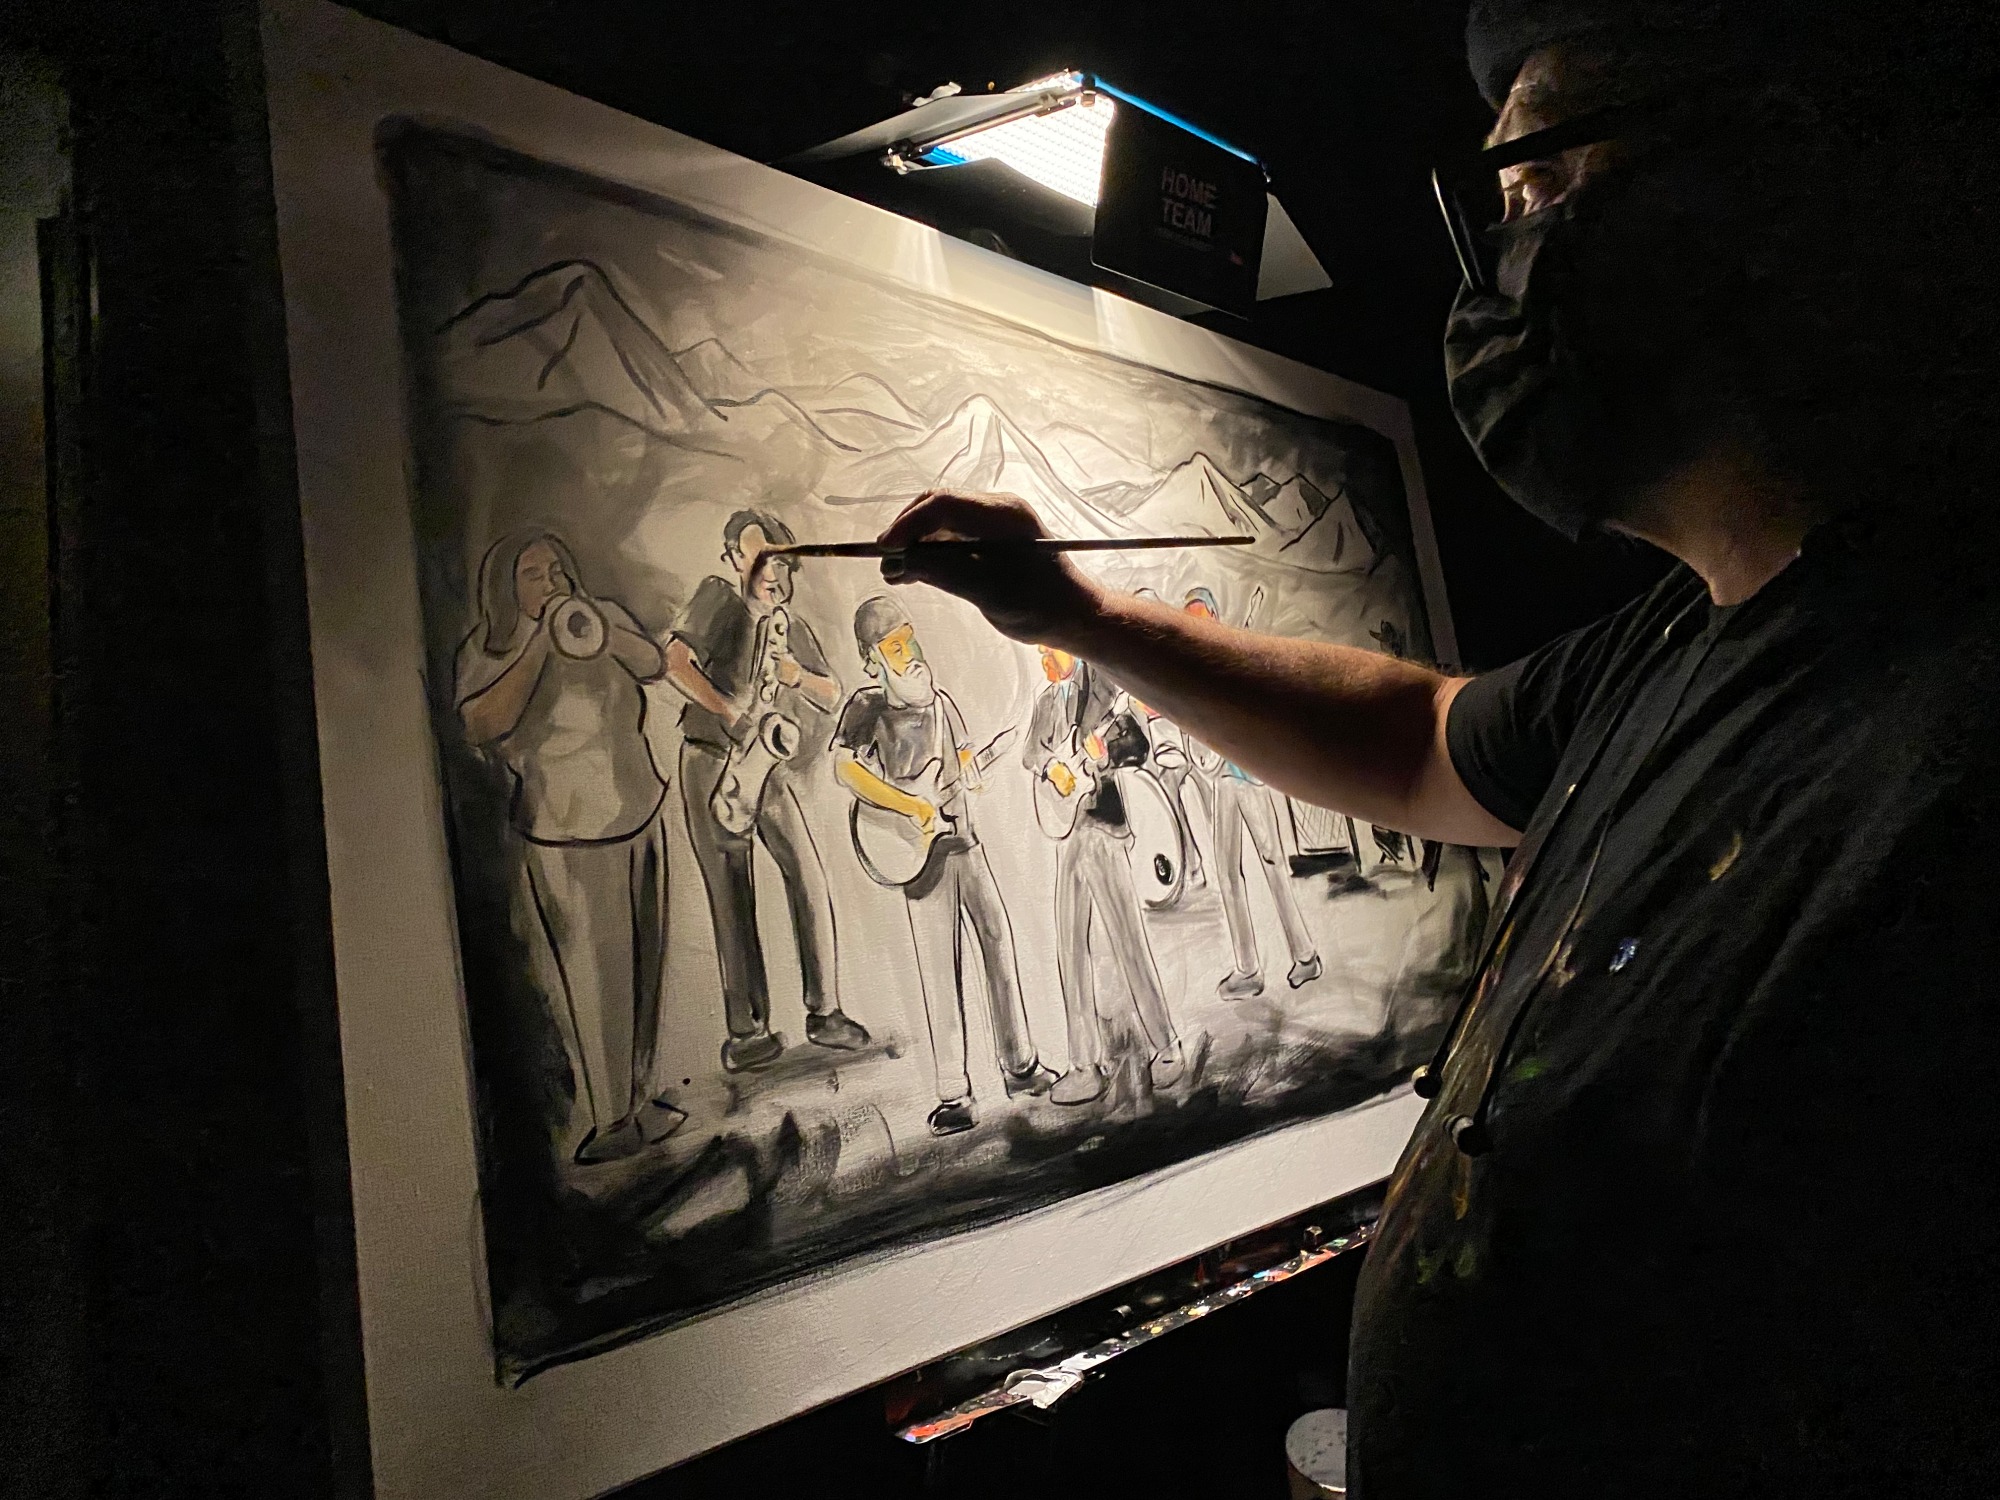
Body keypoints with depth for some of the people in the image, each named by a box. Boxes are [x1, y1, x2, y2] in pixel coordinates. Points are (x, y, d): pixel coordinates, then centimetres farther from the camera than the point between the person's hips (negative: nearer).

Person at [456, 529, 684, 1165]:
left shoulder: (603, 616, 3)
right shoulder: (488, 650, -10)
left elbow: (653, 662, -10)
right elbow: (481, 724, -26)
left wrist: (598, 629, -24)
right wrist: (539, 647, -28)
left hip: (640, 817, 5)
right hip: (567, 840, -5)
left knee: (641, 967, 13)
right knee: (592, 982, 0)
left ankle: (640, 1095, 30)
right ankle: (610, 1118, 16)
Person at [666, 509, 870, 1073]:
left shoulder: (792, 627, 16)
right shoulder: (719, 595, 0)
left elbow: (832, 695, 19)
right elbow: (676, 661, -10)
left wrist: (800, 676, -2)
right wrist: (728, 711, -16)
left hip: (769, 771, 5)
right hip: (713, 765, -4)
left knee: (808, 879, -6)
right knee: (731, 899, -1)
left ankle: (823, 1012, 4)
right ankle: (745, 1031, 5)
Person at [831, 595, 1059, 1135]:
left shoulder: (937, 697, 15)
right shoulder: (866, 706, -6)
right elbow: (845, 768, -22)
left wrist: (968, 768, 2)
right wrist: (915, 808, -26)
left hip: (964, 837, 6)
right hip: (922, 848, -6)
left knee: (998, 938, 5)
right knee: (941, 969, -6)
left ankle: (1019, 1065, 18)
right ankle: (953, 1096, 1)